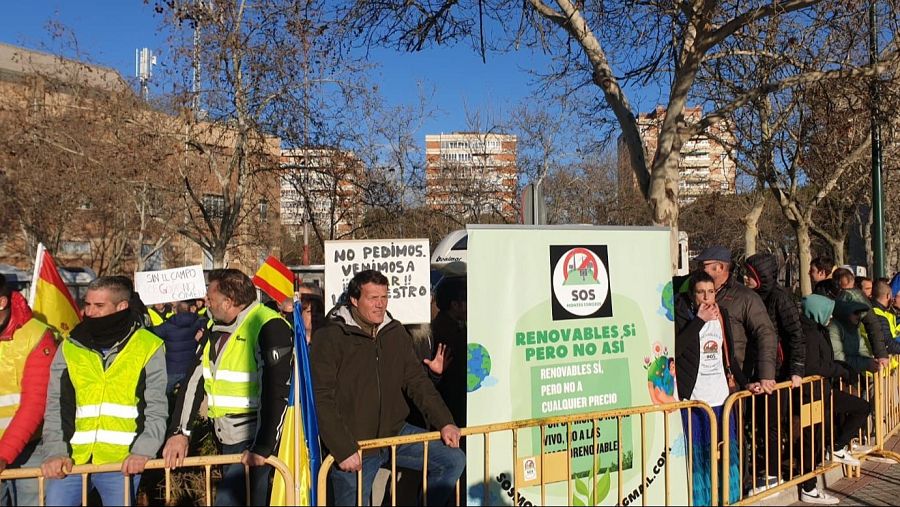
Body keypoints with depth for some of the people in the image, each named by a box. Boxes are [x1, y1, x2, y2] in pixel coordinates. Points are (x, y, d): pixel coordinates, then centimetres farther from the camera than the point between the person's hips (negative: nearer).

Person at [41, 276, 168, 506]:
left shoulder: (149, 348, 0)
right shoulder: (69, 348, 7)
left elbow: (156, 410, -2)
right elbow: (54, 408, 7)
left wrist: (143, 451, -14)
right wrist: (55, 452, -6)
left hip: (122, 463, -2)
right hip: (70, 461, 2)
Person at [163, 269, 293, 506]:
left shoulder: (269, 328, -18)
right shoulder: (216, 330, 9)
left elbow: (277, 393, -21)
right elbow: (195, 381, 9)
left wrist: (262, 447, -21)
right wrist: (179, 432, 1)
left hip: (255, 442, -8)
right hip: (226, 441, 8)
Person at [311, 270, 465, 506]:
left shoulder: (396, 332, 5)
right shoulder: (330, 338, -12)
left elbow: (418, 382, 8)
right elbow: (322, 400, -16)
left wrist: (445, 423, 0)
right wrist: (343, 450, -20)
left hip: (395, 431, 5)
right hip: (353, 445, -5)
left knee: (454, 460, -1)